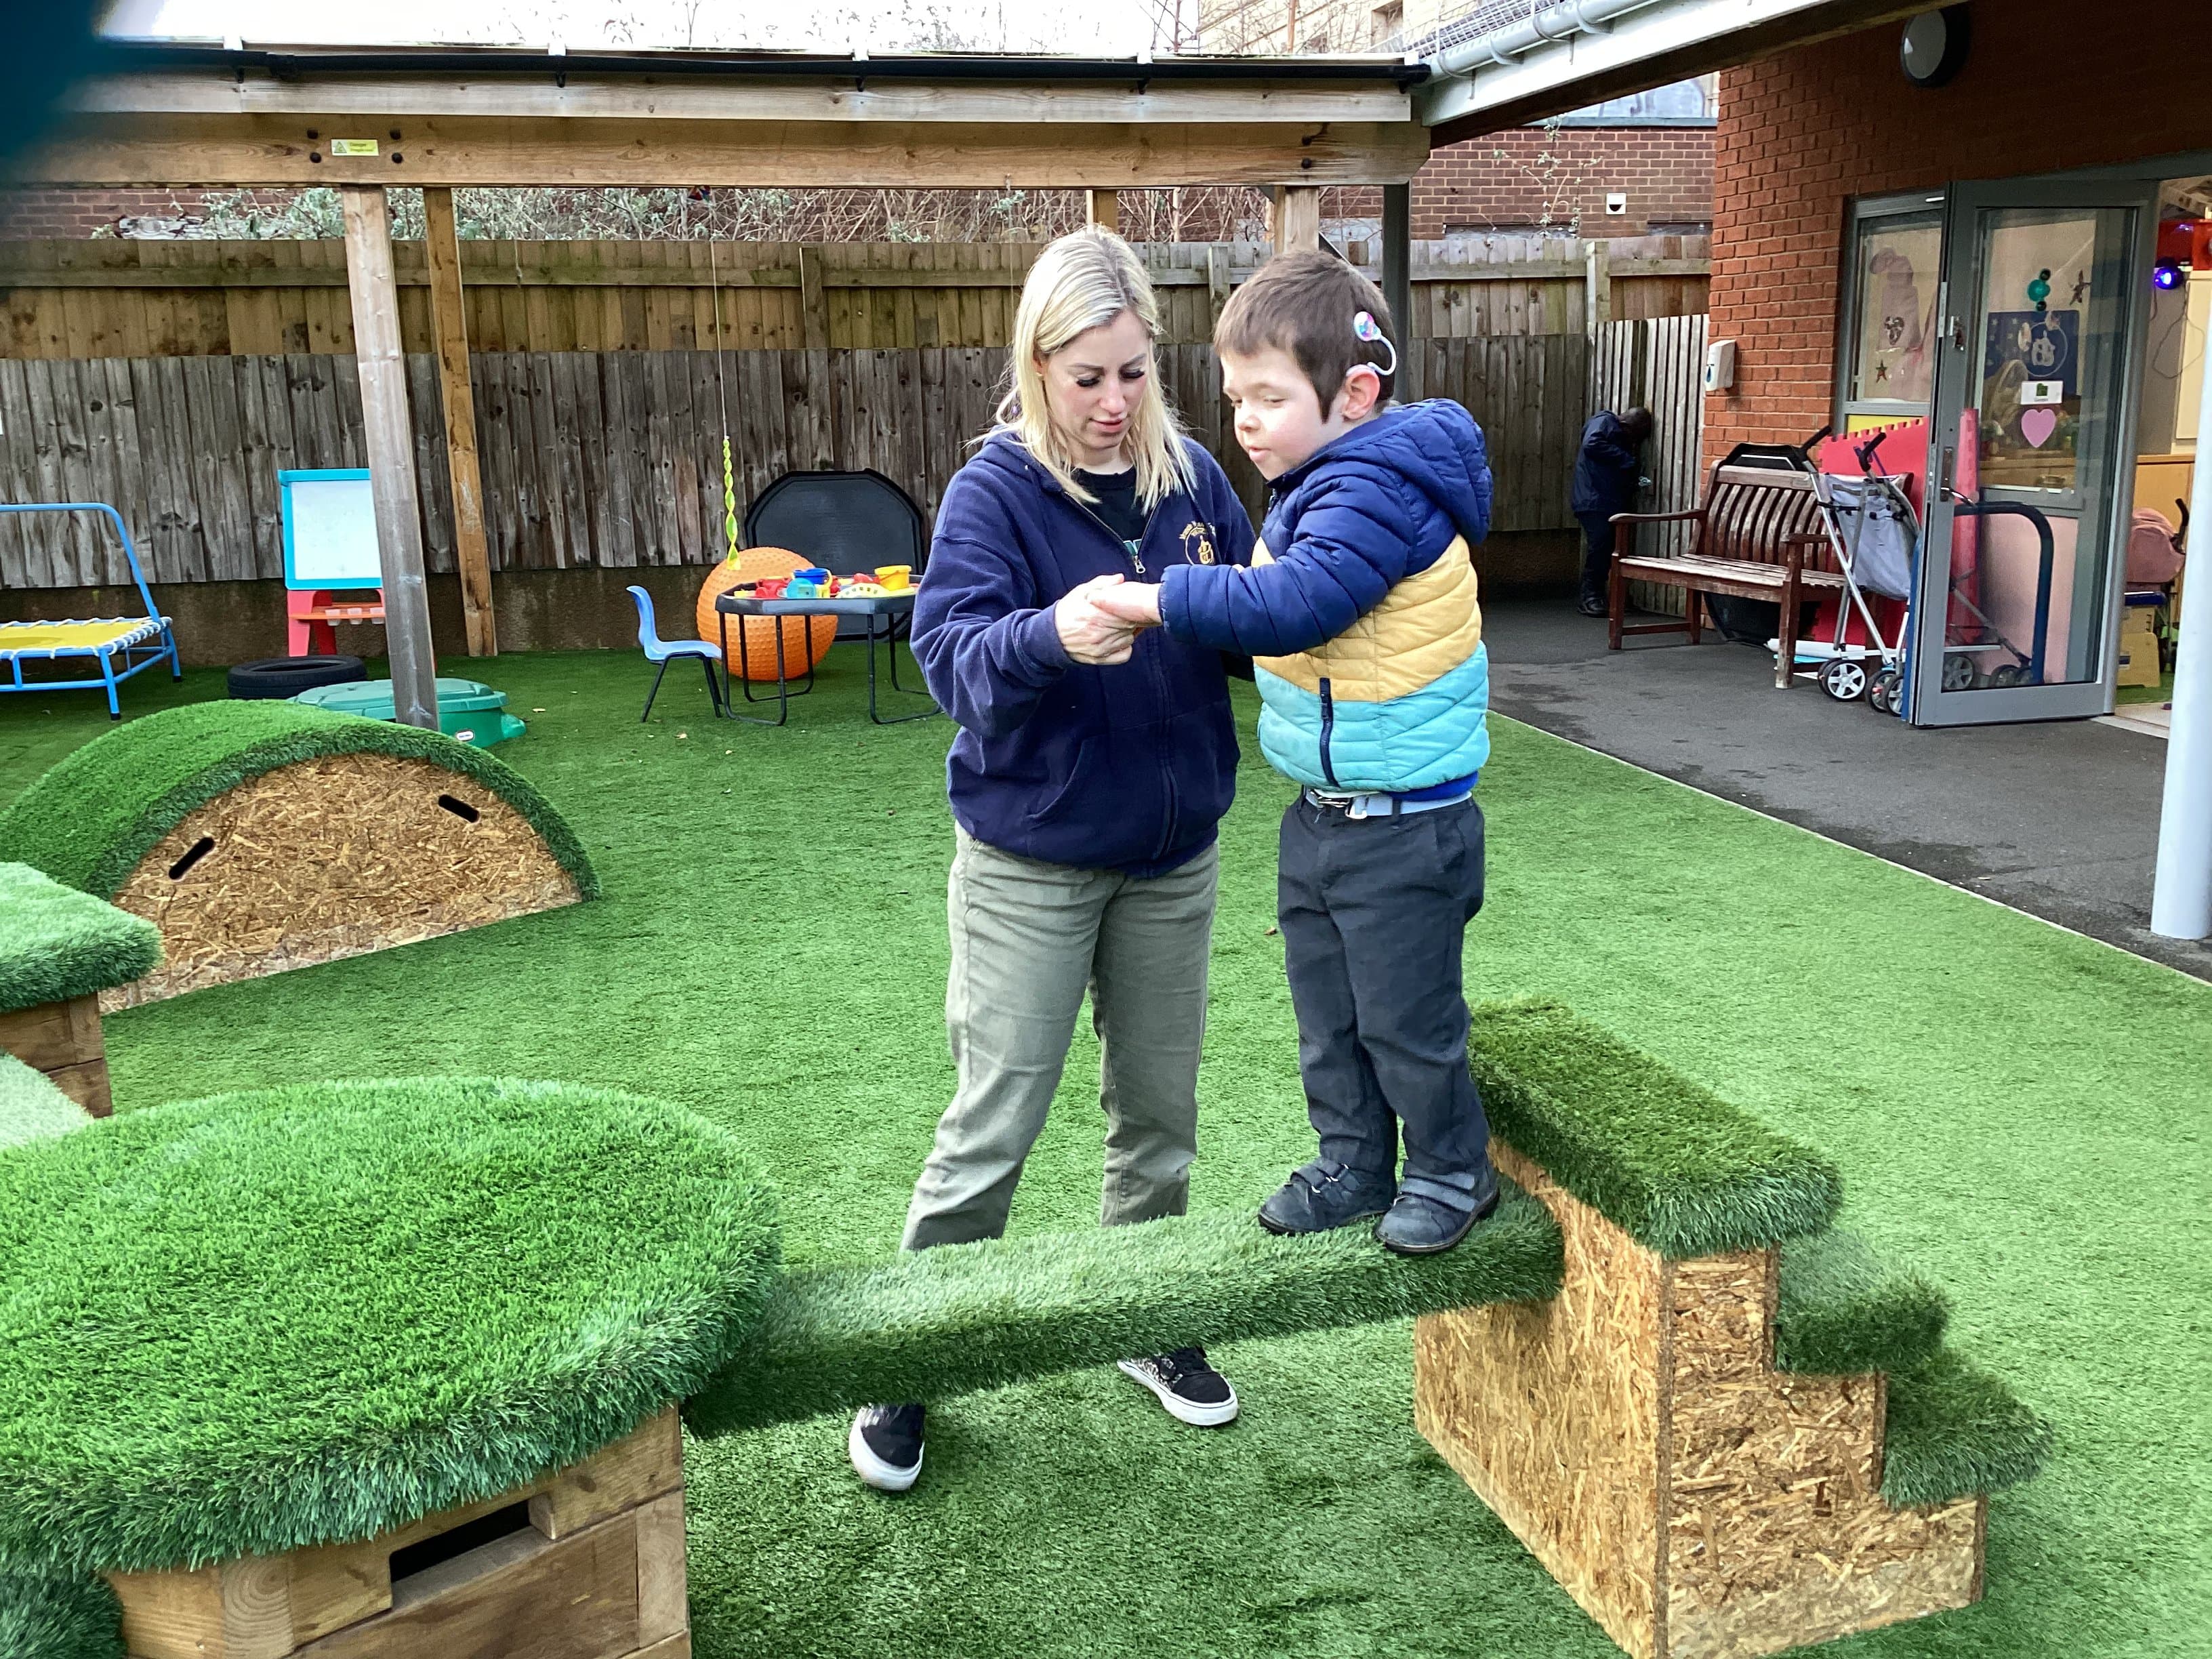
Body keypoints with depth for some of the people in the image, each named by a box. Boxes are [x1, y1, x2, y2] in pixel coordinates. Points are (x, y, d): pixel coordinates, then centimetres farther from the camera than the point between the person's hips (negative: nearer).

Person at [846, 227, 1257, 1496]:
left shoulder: (1193, 476, 1)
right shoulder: (997, 489, -12)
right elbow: (950, 650, -24)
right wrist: (1052, 637, -44)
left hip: (1173, 855, 5)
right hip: (1031, 861, -4)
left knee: (1161, 1112, 16)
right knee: (994, 1126, 2)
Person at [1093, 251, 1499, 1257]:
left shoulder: (1380, 491, -23)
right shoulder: (1320, 485, 8)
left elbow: (1291, 605, -35)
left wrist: (1153, 599, -33)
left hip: (1403, 824, -9)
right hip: (1321, 812, 9)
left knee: (1405, 1018, 6)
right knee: (1326, 1010, 19)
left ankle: (1451, 1171, 27)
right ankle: (1354, 1165, 35)